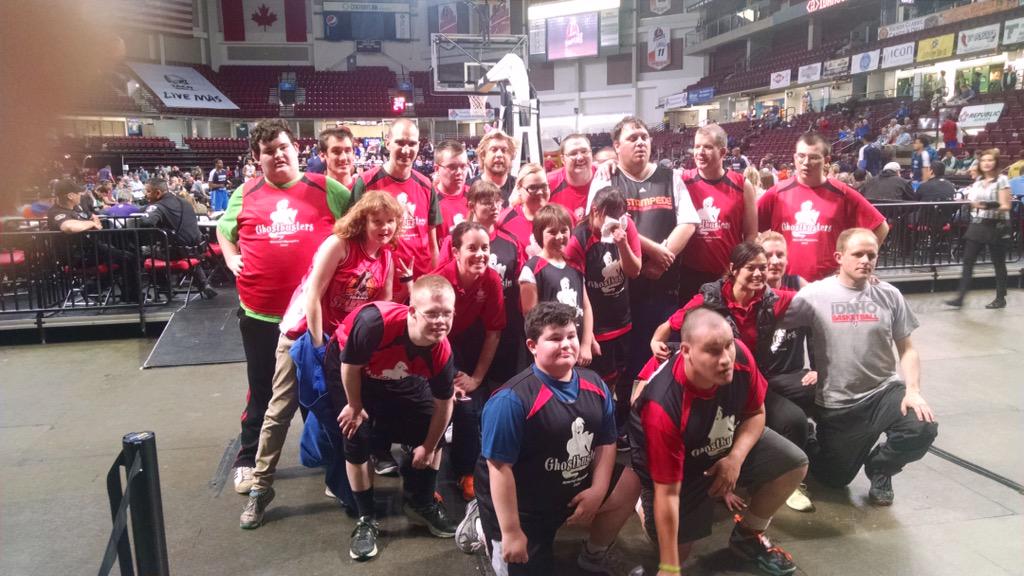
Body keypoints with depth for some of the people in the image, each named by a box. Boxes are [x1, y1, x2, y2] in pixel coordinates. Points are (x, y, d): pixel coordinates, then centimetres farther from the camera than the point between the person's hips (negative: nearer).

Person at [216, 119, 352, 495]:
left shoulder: (325, 189, -3)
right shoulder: (245, 194, 4)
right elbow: (224, 228, 22)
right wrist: (231, 259, 6)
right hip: (260, 312, 1)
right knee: (262, 389, 14)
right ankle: (249, 459, 30)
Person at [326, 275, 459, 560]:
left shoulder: (442, 352, -30)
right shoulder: (376, 321, -46)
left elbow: (443, 403, -12)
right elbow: (350, 367, -27)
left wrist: (429, 447, -2)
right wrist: (356, 408, -12)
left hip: (397, 378, 4)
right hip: (346, 369, -4)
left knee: (433, 428, 1)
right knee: (356, 437, -11)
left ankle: (422, 503, 22)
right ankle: (366, 519, 8)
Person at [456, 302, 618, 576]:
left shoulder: (596, 386, -6)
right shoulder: (512, 400, -29)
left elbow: (606, 442, 4)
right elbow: (499, 467, -26)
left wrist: (597, 490, -9)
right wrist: (511, 533, -22)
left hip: (565, 502, 6)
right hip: (517, 509, -6)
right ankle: (484, 526, 28)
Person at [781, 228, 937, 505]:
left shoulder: (889, 295, 1)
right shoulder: (814, 294, -9)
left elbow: (907, 349, 2)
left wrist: (913, 390, -10)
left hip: (885, 390, 2)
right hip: (836, 404, -2)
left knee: (923, 429, -27)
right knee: (835, 479, 7)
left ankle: (879, 467, 7)